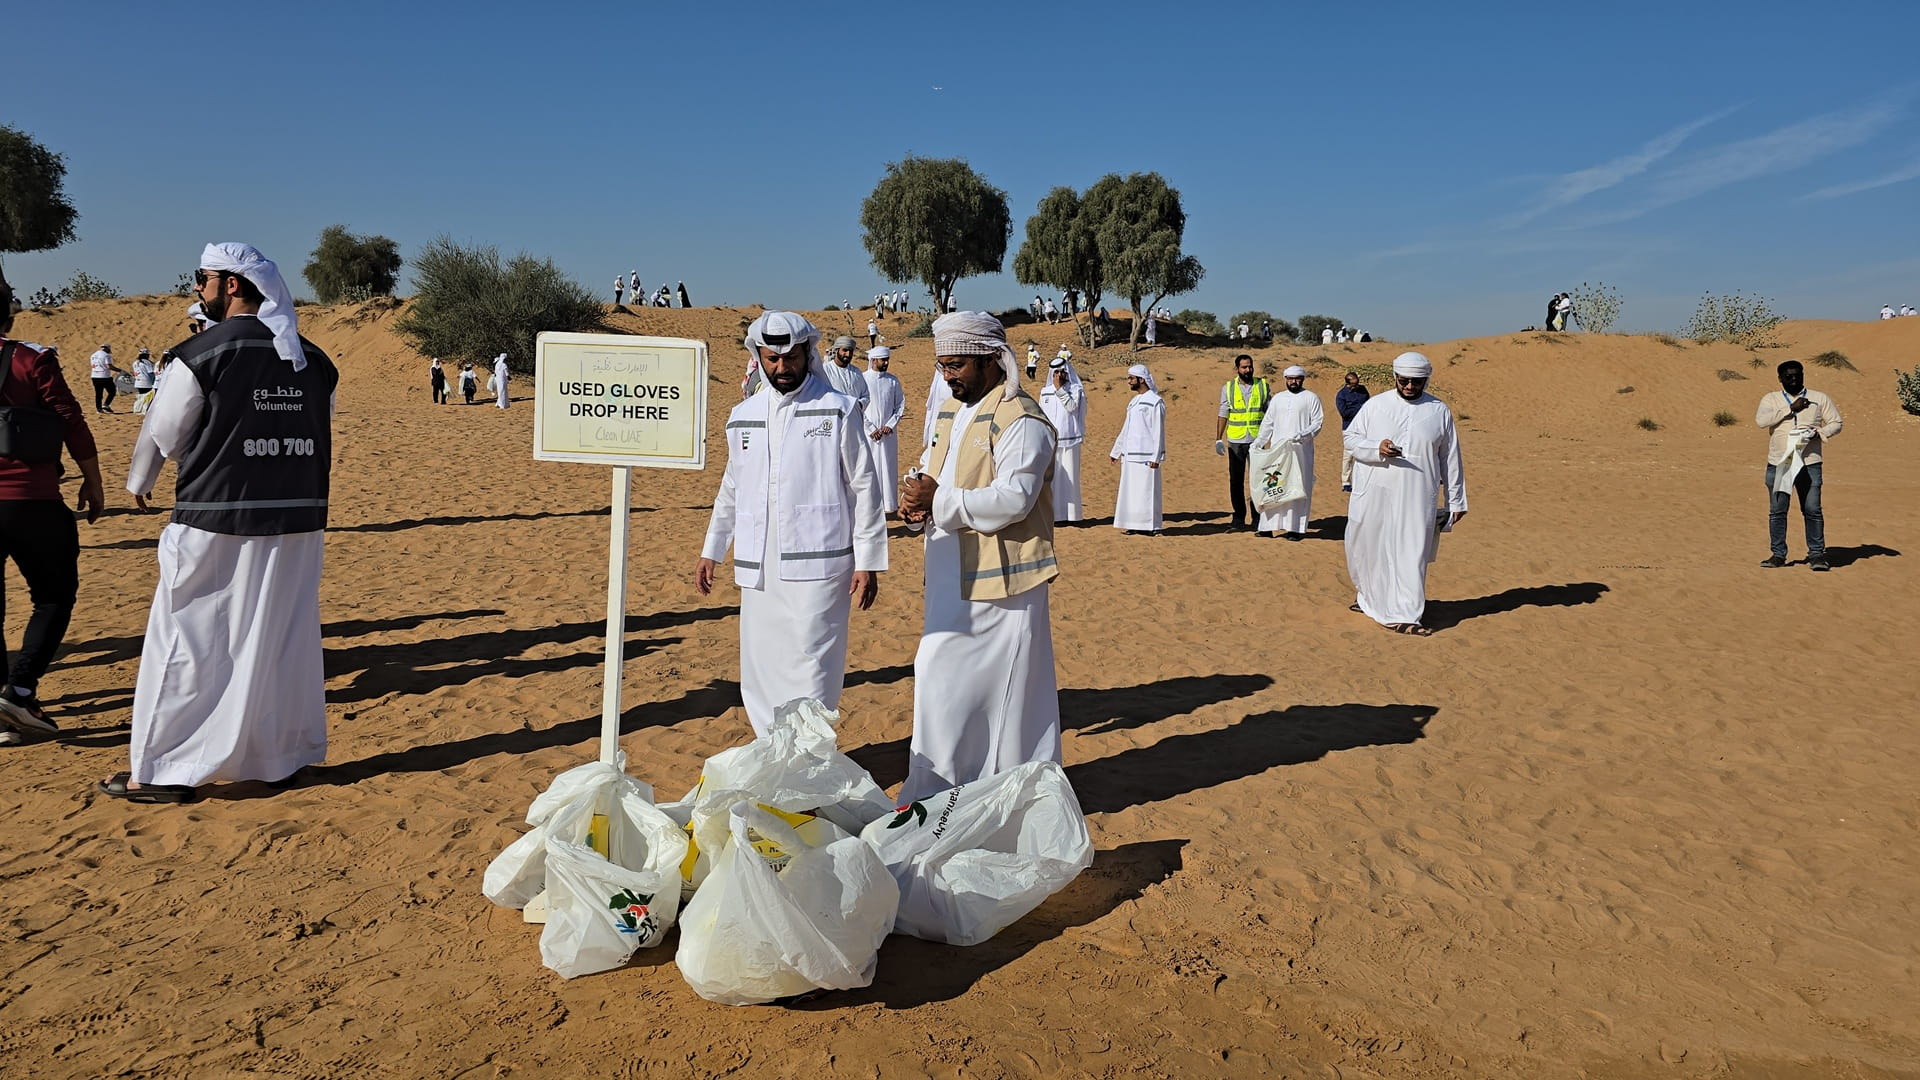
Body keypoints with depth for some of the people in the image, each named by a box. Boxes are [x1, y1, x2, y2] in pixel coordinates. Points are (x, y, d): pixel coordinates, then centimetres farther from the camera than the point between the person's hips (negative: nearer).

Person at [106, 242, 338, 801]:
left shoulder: (203, 353, -9)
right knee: (283, 641, 14)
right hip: (299, 524, 5)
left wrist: (138, 484, 20)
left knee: (186, 644, 5)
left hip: (217, 525, -5)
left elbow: (161, 433, 2)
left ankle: (163, 771, 12)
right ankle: (282, 753, 24)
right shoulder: (313, 360, 6)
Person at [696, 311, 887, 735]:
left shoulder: (838, 409, -1)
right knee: (759, 676, 9)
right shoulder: (742, 416, 13)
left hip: (817, 566, -5)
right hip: (757, 569, 5)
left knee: (810, 679, -7)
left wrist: (868, 561, -6)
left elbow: (864, 487, -1)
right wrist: (711, 551, 22)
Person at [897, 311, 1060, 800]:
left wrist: (938, 502, -21)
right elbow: (932, 468, 21)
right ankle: (937, 792, 26)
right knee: (943, 682, 13)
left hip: (999, 580, -9)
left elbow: (1013, 499, -23)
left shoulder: (1019, 420, -14)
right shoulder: (952, 411, 15)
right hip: (953, 578, 9)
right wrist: (916, 497, -2)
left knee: (1004, 691, 0)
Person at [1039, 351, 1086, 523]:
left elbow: (1072, 407, -15)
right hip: (1049, 441, 3)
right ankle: (1052, 513, 1)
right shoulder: (1045, 392, 14)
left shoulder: (1076, 390, 3)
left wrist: (1060, 389, -12)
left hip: (1069, 440, -3)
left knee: (1068, 475, -4)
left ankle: (1068, 512, 0)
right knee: (1050, 476, -1)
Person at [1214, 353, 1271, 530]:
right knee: (1236, 480, 4)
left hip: (1257, 440, 0)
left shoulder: (1263, 386, 4)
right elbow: (1223, 415, 6)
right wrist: (1218, 439, 0)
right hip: (1235, 441, 0)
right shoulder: (1228, 387, 4)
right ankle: (1239, 516, 13)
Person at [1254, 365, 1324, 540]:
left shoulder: (1311, 398, 3)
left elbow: (1318, 422, -3)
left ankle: (1296, 528, -1)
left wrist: (1301, 435, -19)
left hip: (1301, 450, -4)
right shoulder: (1277, 398, 15)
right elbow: (1267, 423, 16)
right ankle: (1268, 526, 5)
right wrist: (1258, 443, 7)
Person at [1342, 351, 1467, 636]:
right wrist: (1377, 448, -16)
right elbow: (1350, 437, 4)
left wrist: (1456, 500, 9)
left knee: (1412, 554, -5)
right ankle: (1367, 595, 36)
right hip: (1375, 495, 0)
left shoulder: (1439, 412, 4)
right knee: (1370, 548, 11)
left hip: (1416, 498, 0)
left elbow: (1450, 459, 9)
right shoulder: (1375, 405, 2)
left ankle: (1404, 616, -1)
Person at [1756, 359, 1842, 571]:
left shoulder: (1820, 399, 10)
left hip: (1809, 464, -1)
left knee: (1812, 510, -4)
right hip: (1778, 464, 1)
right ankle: (1778, 554, 12)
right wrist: (1791, 408, -12)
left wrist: (1819, 433, -10)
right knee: (1777, 511, 4)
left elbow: (1836, 423, 10)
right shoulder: (1771, 400, 7)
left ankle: (1816, 554, 4)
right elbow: (1761, 420, -11)